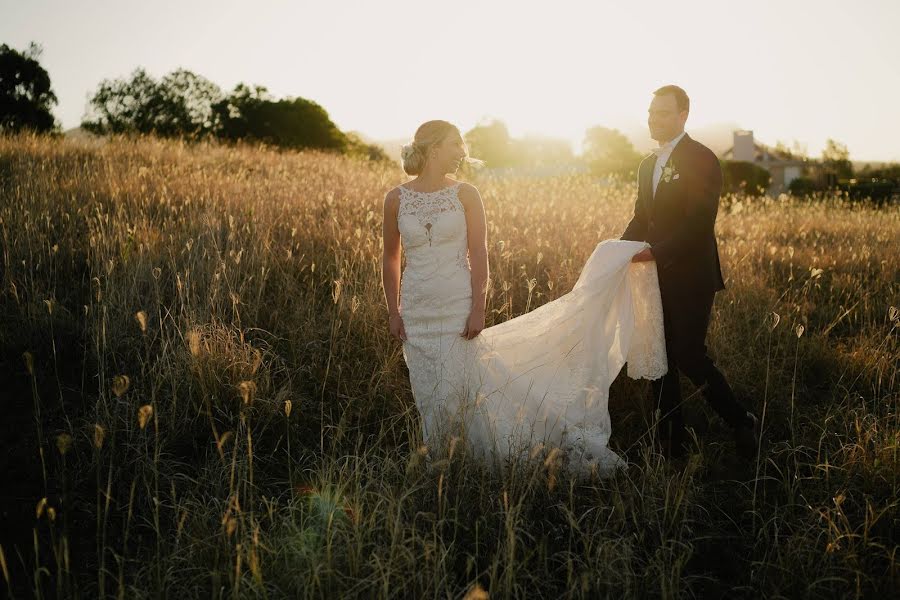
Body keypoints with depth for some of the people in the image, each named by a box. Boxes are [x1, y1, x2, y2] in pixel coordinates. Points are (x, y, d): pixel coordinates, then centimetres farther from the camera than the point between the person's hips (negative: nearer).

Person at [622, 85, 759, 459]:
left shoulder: (702, 160, -11)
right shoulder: (648, 165, 15)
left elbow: (698, 224, -19)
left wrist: (656, 253, -24)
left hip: (690, 278, -8)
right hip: (657, 278, 8)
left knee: (689, 356, -9)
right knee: (660, 358, 9)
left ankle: (742, 423, 12)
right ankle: (672, 442, 19)